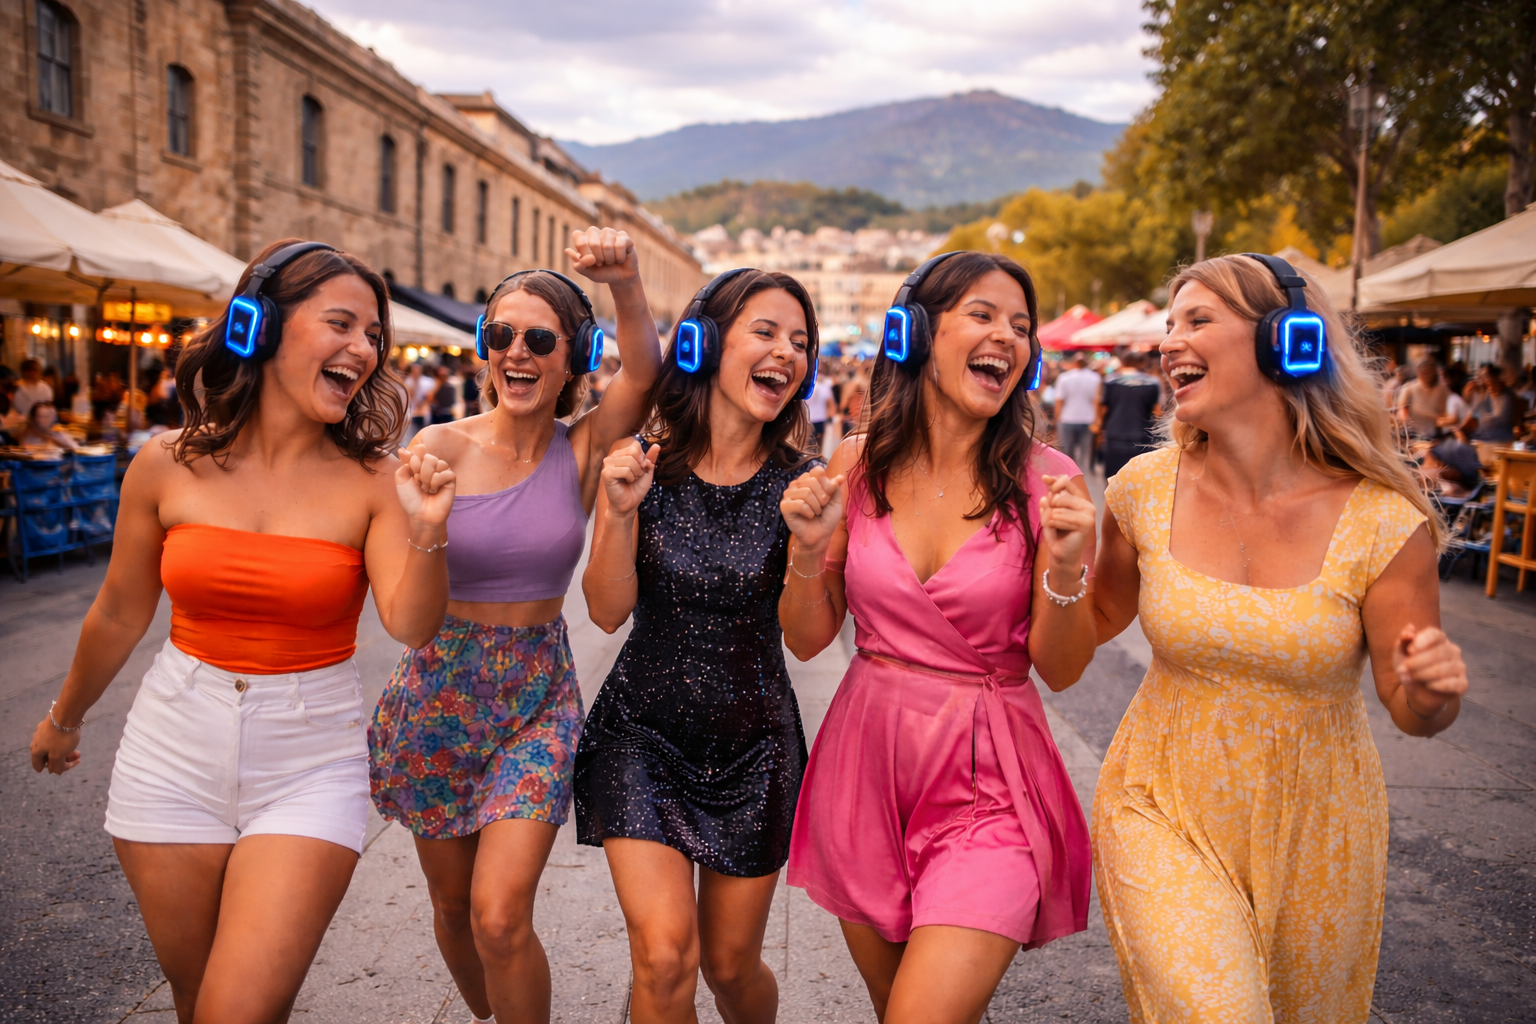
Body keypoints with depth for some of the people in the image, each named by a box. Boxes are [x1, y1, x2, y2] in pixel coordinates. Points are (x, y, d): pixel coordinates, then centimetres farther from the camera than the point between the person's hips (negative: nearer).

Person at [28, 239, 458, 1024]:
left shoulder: (372, 479, -10)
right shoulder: (169, 466, -5)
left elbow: (411, 626, -19)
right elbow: (118, 616, 9)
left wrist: (425, 536, -37)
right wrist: (64, 718, 21)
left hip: (309, 765, -2)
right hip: (175, 753, 2)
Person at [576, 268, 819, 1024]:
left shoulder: (797, 483, -8)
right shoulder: (643, 462, -7)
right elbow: (607, 612, -8)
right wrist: (619, 509, -23)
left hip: (752, 741, 1)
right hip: (644, 730, 0)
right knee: (665, 956, -12)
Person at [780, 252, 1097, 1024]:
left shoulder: (1045, 482, -10)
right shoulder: (861, 464, -3)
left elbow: (1060, 670, -5)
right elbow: (807, 640, 1)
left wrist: (1065, 566, -22)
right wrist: (809, 548, -16)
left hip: (986, 784, -3)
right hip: (866, 764, 3)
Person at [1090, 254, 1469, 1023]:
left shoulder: (1382, 520, -16)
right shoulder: (1146, 489, -11)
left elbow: (1411, 710, -7)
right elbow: (1101, 619, 7)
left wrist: (1431, 691, -28)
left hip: (1311, 831, 0)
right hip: (1164, 814, 0)